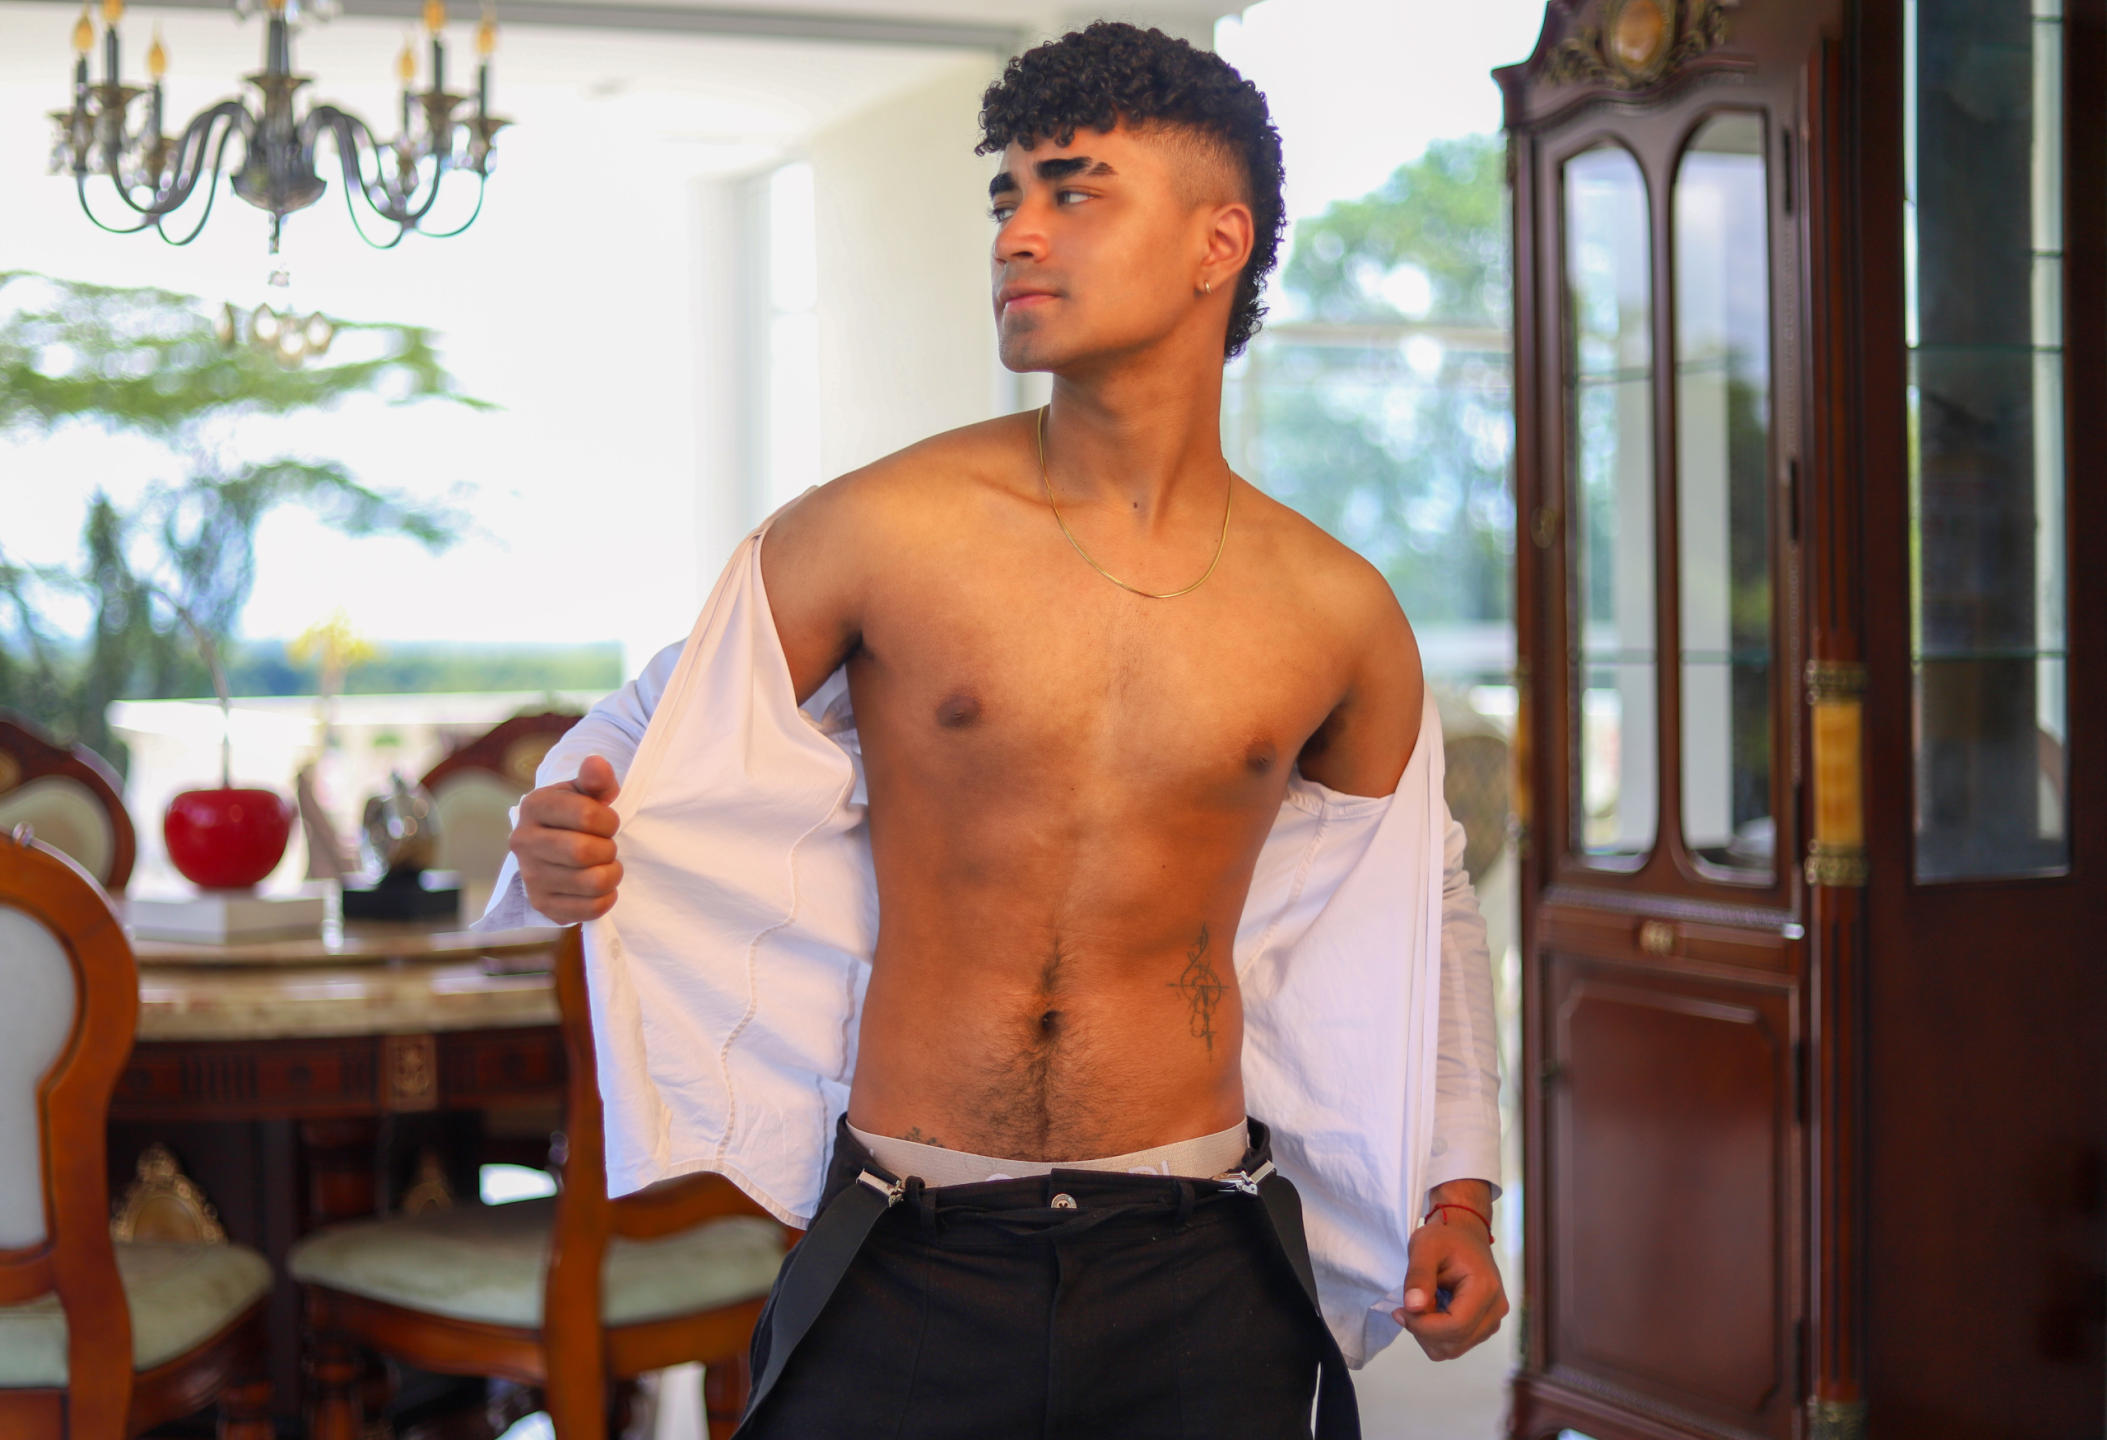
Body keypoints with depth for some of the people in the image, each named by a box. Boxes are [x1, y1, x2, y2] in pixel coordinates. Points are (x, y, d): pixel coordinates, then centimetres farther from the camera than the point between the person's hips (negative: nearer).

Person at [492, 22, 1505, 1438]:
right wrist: (564, 843, -15)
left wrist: (1461, 1190, 12)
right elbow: (649, 733, 7)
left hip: (1195, 1282, 2)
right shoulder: (884, 530, -4)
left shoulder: (1336, 615, 2)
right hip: (909, 1271, -1)